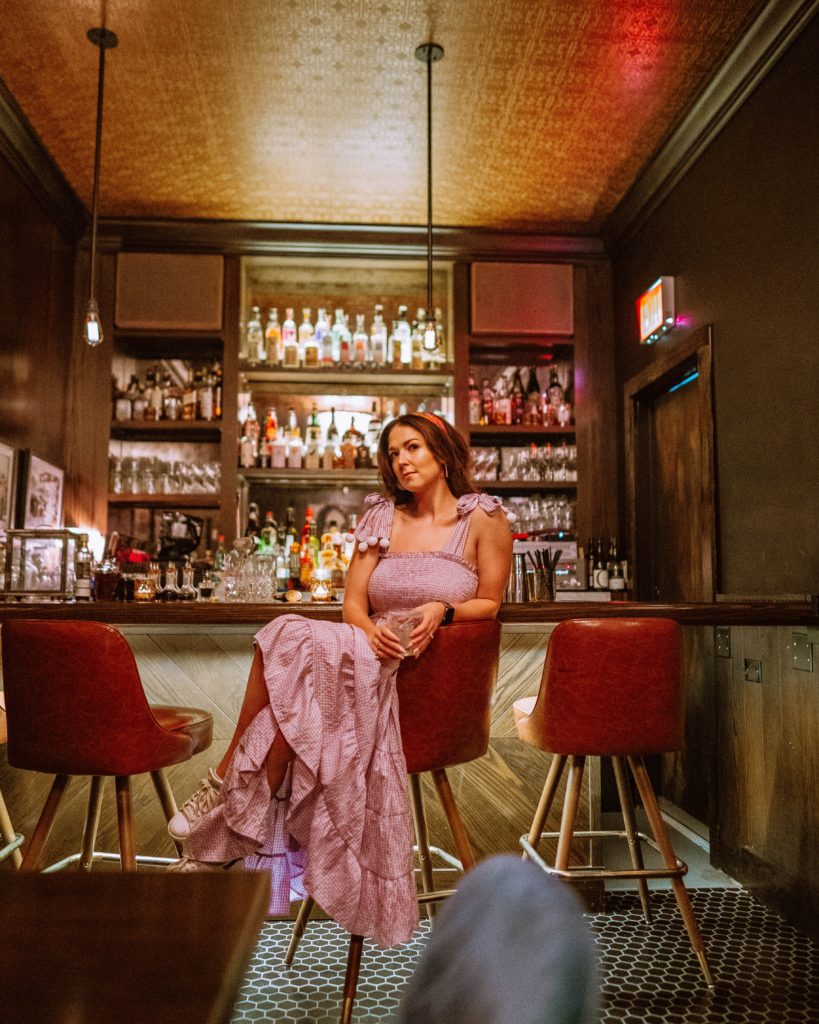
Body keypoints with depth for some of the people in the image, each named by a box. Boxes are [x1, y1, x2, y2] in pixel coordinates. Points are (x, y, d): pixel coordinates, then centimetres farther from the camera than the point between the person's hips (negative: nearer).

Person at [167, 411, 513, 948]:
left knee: (294, 642, -28)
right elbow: (353, 601, 9)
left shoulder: (483, 518, 4)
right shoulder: (383, 517, 14)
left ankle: (227, 781, -11)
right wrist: (371, 629, -13)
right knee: (291, 642, -30)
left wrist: (443, 609, -12)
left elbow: (489, 602, 7)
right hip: (371, 655, 4)